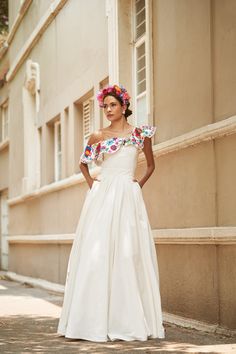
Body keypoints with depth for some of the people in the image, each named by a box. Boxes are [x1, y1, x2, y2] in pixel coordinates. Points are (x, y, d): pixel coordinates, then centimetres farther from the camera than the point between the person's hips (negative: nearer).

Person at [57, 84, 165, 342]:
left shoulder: (140, 133, 7)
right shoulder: (97, 136, 11)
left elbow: (151, 165, 19)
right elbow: (83, 164, 25)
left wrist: (139, 185, 6)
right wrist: (90, 183, 9)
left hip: (128, 197, -1)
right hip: (101, 197, 1)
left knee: (128, 254, -5)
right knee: (96, 254, -5)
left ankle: (129, 320, 1)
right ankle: (95, 320, -1)